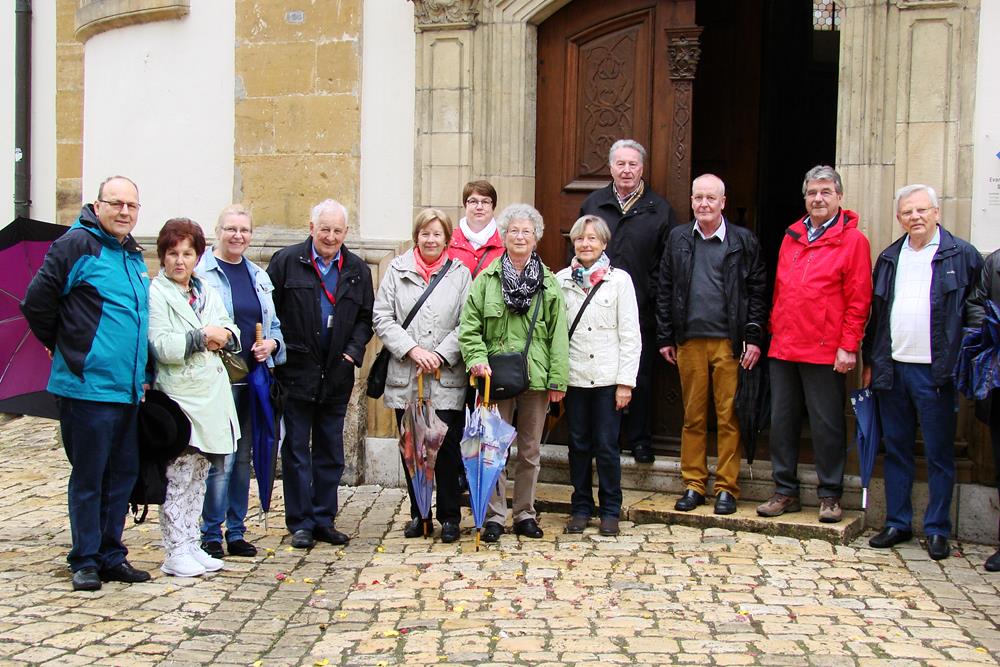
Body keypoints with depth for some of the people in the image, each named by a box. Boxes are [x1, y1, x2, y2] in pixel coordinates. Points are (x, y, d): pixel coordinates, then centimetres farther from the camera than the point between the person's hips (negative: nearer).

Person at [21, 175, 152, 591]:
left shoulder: (135, 257, 15)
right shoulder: (77, 245, -9)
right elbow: (37, 303, -10)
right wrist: (64, 348, 0)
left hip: (128, 390, 7)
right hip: (88, 387, -7)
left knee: (123, 475, 12)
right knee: (88, 478, 1)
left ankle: (111, 556, 23)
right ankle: (85, 561, 12)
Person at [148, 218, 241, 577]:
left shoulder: (208, 293, 17)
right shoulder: (156, 294, -5)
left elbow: (233, 334, 14)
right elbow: (160, 346, -17)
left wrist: (222, 336, -8)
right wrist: (201, 338, -10)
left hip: (211, 397, 7)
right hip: (178, 397, -7)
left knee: (198, 477, 12)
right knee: (179, 478, -4)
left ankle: (192, 546, 19)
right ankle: (176, 552, 2)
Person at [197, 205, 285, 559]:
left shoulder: (259, 277, 16)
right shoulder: (200, 272, -5)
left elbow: (275, 326, 20)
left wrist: (271, 344, 1)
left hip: (253, 378, 6)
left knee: (243, 458, 11)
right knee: (221, 459, -7)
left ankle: (236, 532, 20)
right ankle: (211, 533, 4)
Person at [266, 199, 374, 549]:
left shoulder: (358, 270, 7)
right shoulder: (286, 261, -1)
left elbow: (365, 318, 10)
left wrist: (353, 352, -4)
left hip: (336, 376, 3)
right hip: (296, 372, -3)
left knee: (331, 452, 10)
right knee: (297, 451, 3)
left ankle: (324, 519, 19)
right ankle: (300, 523, 9)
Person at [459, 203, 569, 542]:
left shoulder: (549, 283, 6)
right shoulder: (486, 279, 3)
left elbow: (558, 334, 3)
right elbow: (469, 327, 1)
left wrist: (558, 379, -2)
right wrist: (477, 359, -15)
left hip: (536, 377, 1)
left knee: (530, 449, 10)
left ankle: (525, 513, 21)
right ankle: (494, 515, 11)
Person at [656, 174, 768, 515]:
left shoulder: (743, 241, 3)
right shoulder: (678, 238, 11)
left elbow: (758, 292, 2)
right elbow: (664, 291, 12)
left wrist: (754, 338, -4)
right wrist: (665, 338, 7)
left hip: (729, 343, -2)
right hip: (689, 341, 2)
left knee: (729, 417, 0)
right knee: (693, 417, 6)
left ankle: (726, 487, 8)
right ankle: (693, 484, 14)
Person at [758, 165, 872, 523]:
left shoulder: (852, 239, -3)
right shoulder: (791, 236, 13)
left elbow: (858, 299, -7)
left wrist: (849, 347, -11)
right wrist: (773, 332, 11)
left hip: (825, 352, -5)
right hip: (783, 348, 5)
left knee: (827, 426, 2)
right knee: (782, 423, 9)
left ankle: (830, 496, 13)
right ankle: (785, 492, 20)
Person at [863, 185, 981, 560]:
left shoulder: (962, 256, -1)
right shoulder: (889, 258, 13)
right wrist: (870, 361, 13)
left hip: (935, 372, -4)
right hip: (892, 369, 5)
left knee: (939, 455, 2)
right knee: (896, 451, 10)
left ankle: (937, 530, 11)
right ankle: (898, 524, 19)